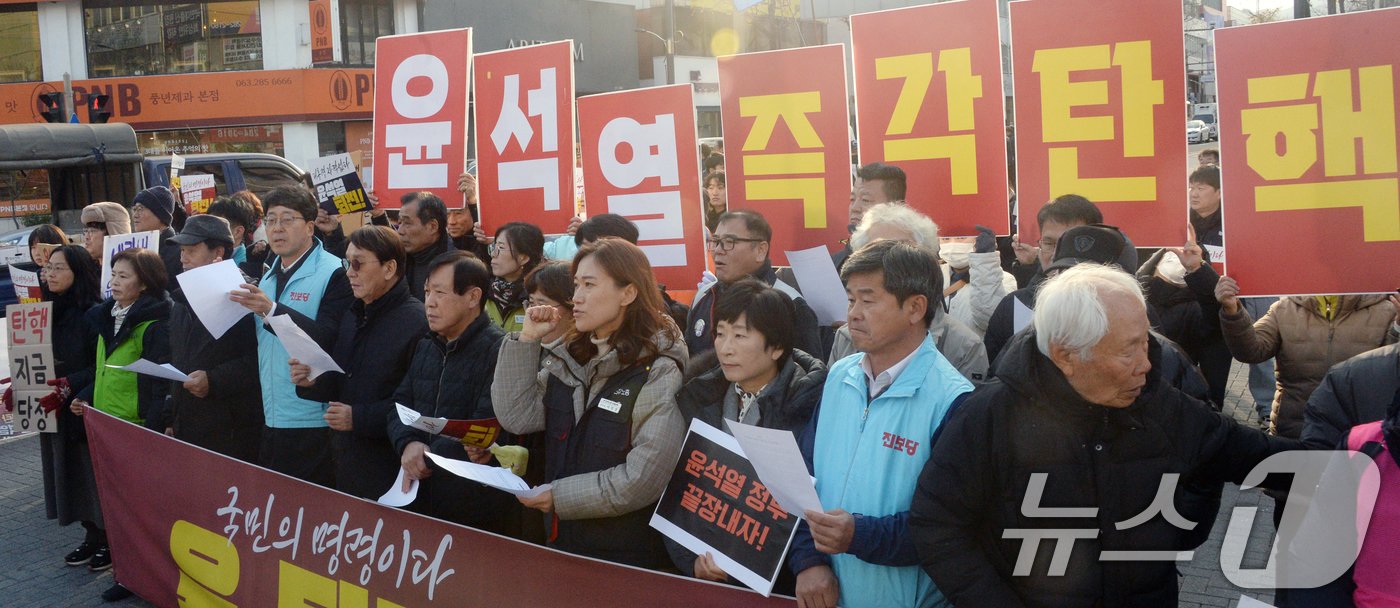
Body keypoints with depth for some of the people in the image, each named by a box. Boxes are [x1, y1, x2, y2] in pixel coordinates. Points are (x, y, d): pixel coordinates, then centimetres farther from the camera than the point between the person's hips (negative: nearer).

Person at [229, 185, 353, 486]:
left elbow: (329, 338, -22)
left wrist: (270, 310, -29)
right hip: (268, 419, 7)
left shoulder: (334, 273, -10)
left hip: (312, 424, -7)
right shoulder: (267, 276, 15)